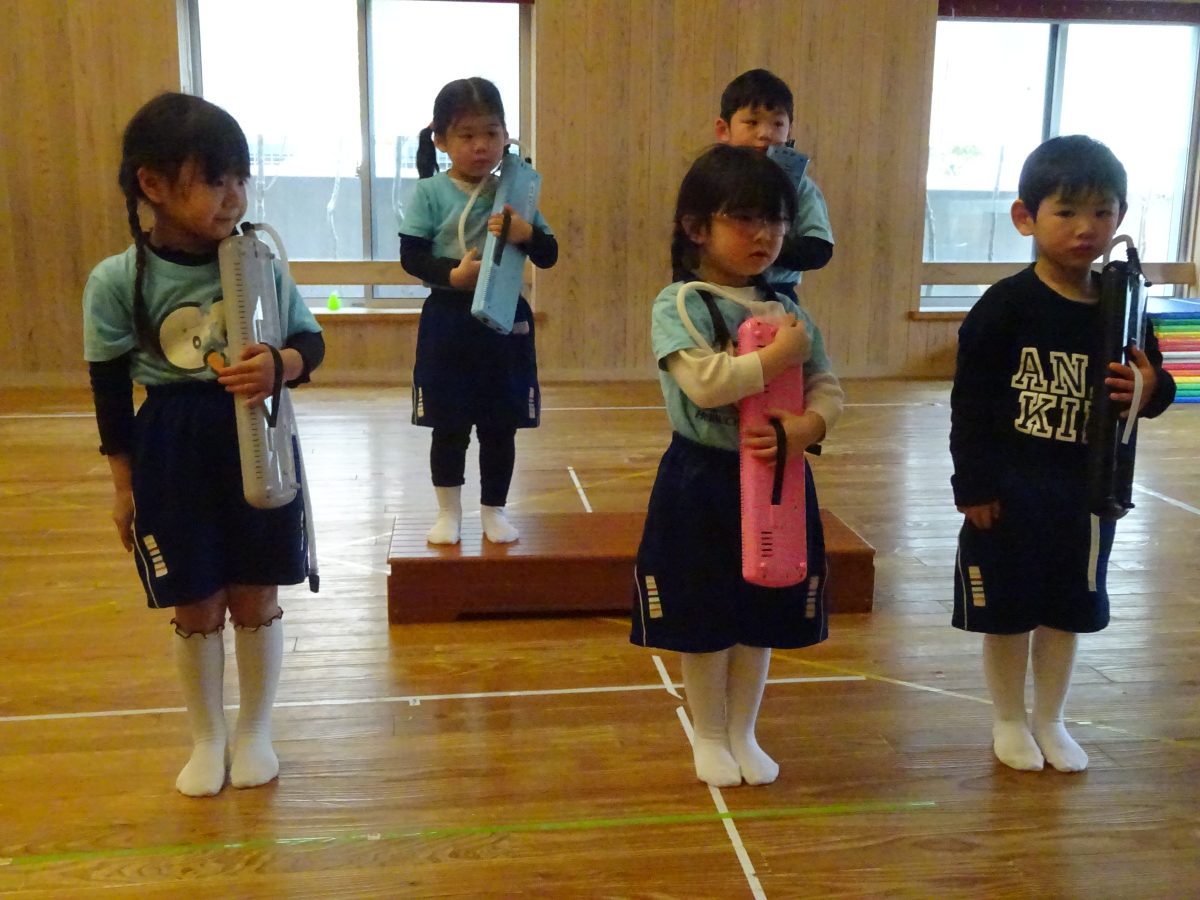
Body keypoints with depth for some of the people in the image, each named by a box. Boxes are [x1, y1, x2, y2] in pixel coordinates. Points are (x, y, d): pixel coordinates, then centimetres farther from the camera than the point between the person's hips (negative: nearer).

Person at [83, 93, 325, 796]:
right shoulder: (117, 281, -10)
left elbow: (311, 341, 2)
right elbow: (110, 390, -3)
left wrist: (280, 366, -21)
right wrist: (124, 484, 1)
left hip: (258, 445, 1)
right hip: (172, 455, -1)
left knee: (256, 600, 12)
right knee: (197, 609, 11)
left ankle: (256, 730, 34)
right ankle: (208, 738, 34)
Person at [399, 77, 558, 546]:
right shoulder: (429, 193, -5)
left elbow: (549, 256, 4)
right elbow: (411, 256, -8)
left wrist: (528, 234, -16)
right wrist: (453, 275, -23)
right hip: (449, 320, -2)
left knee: (500, 426, 10)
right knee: (448, 426, 8)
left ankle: (493, 510, 27)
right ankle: (448, 512, 25)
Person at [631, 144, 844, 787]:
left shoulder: (788, 309, 5)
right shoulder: (679, 305, -11)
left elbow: (828, 389, 4)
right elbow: (704, 382, -26)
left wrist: (807, 426, -16)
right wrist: (779, 356, -19)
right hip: (702, 482, -4)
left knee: (762, 618, 15)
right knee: (704, 620, 9)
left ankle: (742, 733, 34)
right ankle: (709, 737, 30)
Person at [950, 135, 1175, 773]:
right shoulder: (1005, 306, -13)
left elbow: (1154, 381, 12)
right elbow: (970, 402, -12)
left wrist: (1152, 391, -13)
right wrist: (974, 486, -14)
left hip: (1087, 488, 4)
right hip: (1010, 487, -4)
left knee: (1067, 608, 16)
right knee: (1007, 610, 9)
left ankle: (1050, 720, 35)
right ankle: (1008, 720, 30)